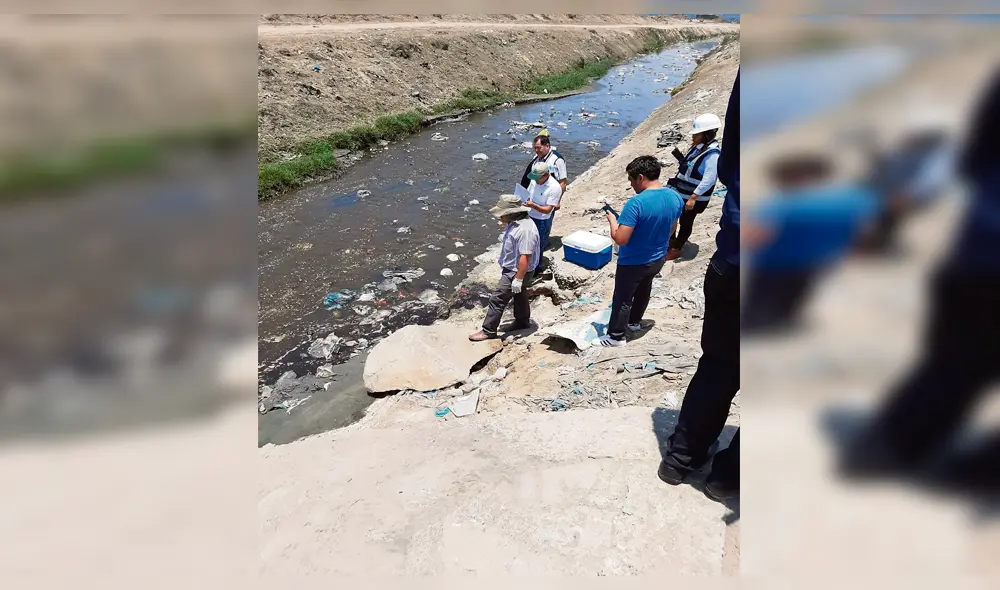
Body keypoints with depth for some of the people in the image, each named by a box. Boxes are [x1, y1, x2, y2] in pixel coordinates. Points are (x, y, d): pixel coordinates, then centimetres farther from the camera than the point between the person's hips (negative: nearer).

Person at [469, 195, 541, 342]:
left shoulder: (525, 229, -30)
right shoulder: (514, 223, 2)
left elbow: (525, 258, -31)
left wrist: (518, 279, -28)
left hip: (516, 272, -10)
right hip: (511, 269, 10)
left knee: (497, 299, -4)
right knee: (519, 296, 24)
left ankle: (488, 331, 6)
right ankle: (522, 321, 43)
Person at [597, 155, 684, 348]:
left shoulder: (636, 203, -31)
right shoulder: (675, 197, -8)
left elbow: (620, 239, -32)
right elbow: (672, 229, 7)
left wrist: (612, 220, -14)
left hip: (633, 263, -7)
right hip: (658, 259, 7)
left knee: (622, 298, 12)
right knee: (643, 291, 28)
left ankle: (616, 337, 25)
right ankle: (634, 322, 50)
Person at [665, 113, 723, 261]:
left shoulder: (712, 154, -24)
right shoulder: (697, 147, 4)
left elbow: (708, 180, -28)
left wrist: (693, 197, -30)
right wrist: (680, 157, 1)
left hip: (694, 198, -9)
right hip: (681, 193, 9)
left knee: (685, 223, 7)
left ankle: (676, 250, 22)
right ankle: (671, 240, 43)